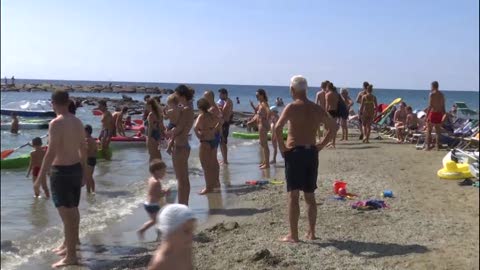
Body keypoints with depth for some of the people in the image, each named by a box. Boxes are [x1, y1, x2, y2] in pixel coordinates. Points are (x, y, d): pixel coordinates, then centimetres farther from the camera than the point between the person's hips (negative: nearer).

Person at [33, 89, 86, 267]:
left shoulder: (56, 123, -17)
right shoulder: (78, 122, 6)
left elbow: (51, 152, -22)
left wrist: (41, 177, -19)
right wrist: (84, 172, 22)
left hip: (61, 171, -8)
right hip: (76, 169, 8)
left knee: (66, 214, -3)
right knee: (73, 210, 20)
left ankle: (71, 256, 3)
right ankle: (69, 244, 39)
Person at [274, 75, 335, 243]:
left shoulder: (293, 107, -9)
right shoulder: (317, 109, 9)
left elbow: (278, 127, -23)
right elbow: (333, 127, 17)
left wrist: (281, 146, -11)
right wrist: (321, 145, 15)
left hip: (294, 152, -5)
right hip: (312, 153, 5)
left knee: (293, 195, 0)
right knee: (310, 195, 14)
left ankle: (293, 235, 3)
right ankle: (311, 232, 20)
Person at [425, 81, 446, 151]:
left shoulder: (432, 94, -9)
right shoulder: (441, 94, 9)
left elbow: (430, 106, -15)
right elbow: (443, 106, 10)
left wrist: (427, 115, -11)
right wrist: (443, 115, 16)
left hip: (433, 113, -6)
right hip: (439, 113, 6)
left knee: (429, 131, 1)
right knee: (438, 131, 12)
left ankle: (427, 146, -2)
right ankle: (437, 146, 15)